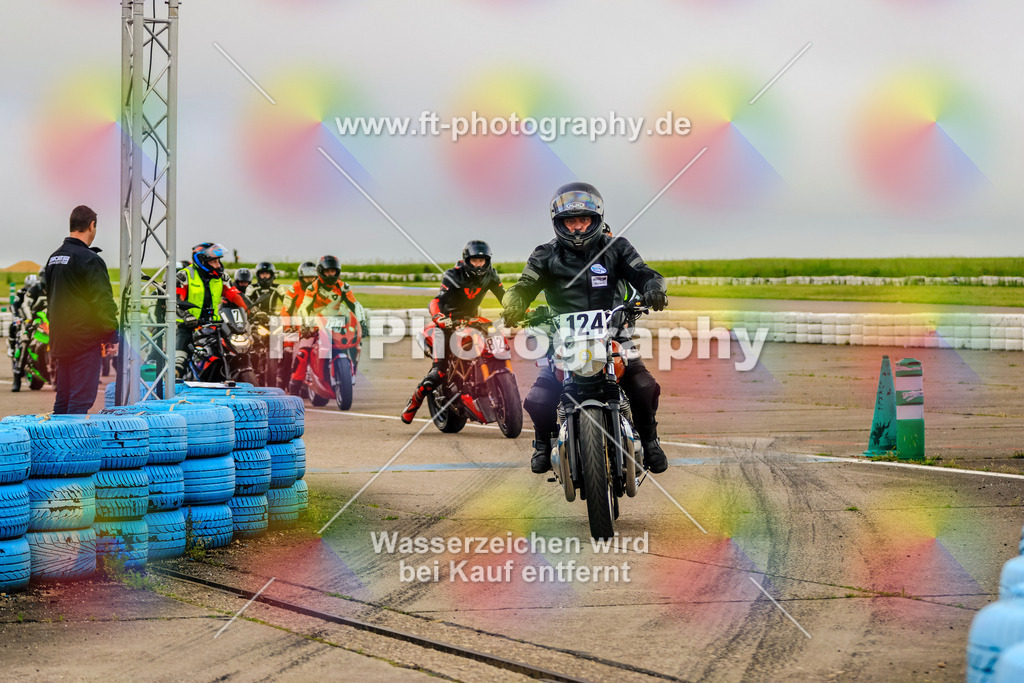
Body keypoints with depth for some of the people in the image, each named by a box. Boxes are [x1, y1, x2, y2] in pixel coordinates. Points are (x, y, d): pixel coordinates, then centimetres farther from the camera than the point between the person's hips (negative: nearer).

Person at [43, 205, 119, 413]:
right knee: (81, 398, -7)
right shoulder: (90, 259, -13)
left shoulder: (54, 258, 14)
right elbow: (102, 300, -16)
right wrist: (112, 334, -10)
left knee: (62, 398, 13)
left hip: (60, 339, 8)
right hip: (85, 340, -8)